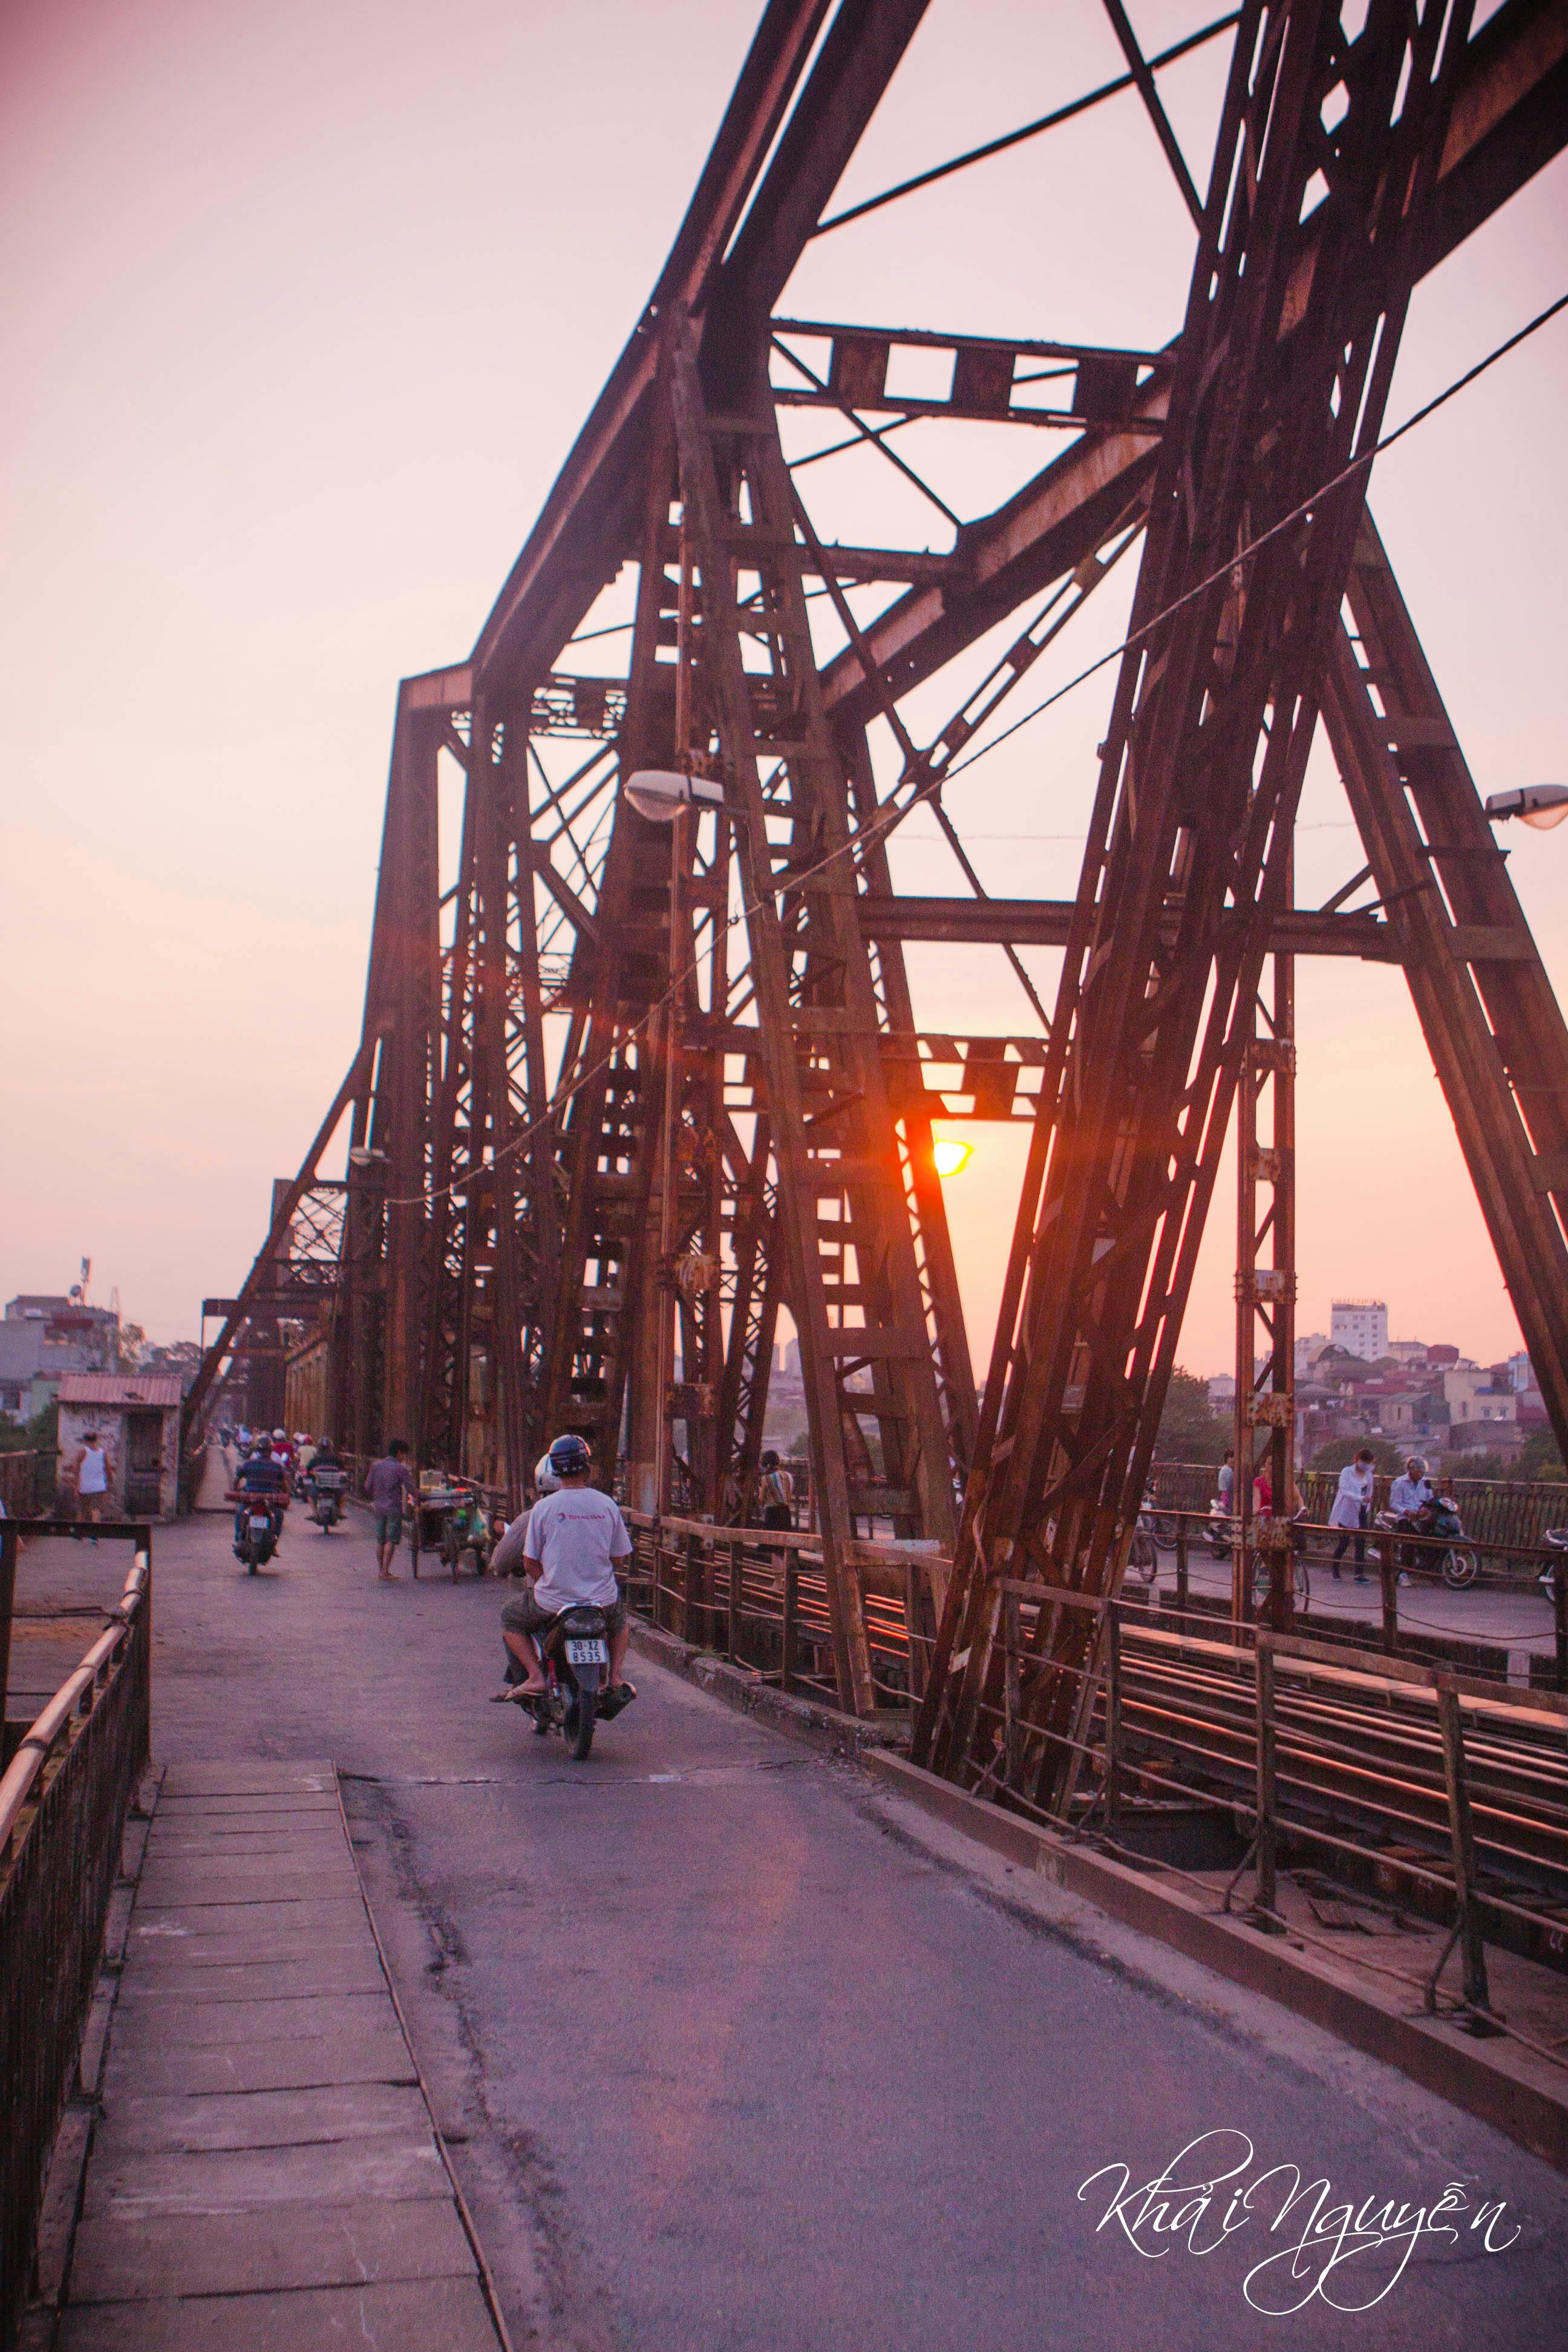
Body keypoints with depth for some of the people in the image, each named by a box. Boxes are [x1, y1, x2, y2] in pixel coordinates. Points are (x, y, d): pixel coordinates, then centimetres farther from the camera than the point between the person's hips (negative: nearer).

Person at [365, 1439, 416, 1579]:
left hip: (379, 1508, 6)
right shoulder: (401, 1468, -10)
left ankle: (381, 1571, 17)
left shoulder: (376, 1465, 5)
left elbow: (368, 1486, 7)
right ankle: (385, 1572, -6)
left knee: (380, 1540, 12)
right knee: (391, 1541, -2)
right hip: (394, 1508, -6)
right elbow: (411, 1488, -12)